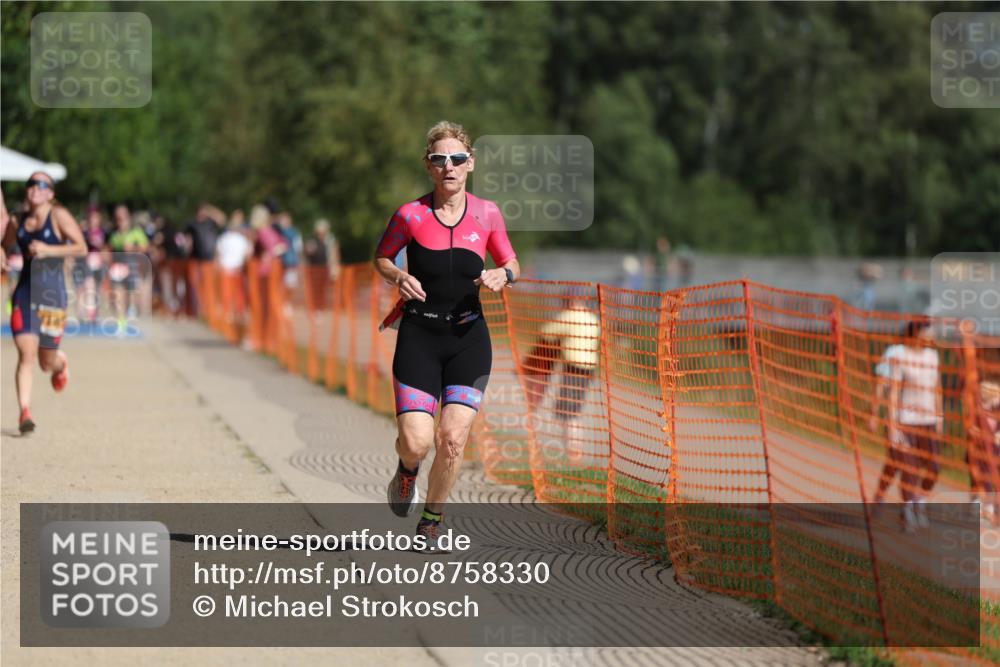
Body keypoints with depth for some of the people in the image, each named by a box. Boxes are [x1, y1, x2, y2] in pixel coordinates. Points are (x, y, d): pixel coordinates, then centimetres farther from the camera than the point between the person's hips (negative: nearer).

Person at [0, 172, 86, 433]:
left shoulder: (59, 216, -5)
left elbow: (81, 248, -11)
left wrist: (49, 250, -21)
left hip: (52, 292, -3)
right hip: (25, 292, 3)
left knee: (47, 362, 8)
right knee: (26, 354, -14)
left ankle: (61, 363, 45)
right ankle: (24, 411, -14)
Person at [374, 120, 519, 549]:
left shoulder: (487, 215, 0)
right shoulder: (411, 215, -5)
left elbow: (511, 264, 14)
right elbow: (381, 257, 11)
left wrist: (503, 275, -9)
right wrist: (399, 277, -10)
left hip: (468, 338, 1)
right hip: (419, 336, -1)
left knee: (453, 439, -9)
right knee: (416, 443, -12)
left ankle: (431, 523, 15)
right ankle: (407, 468, 28)